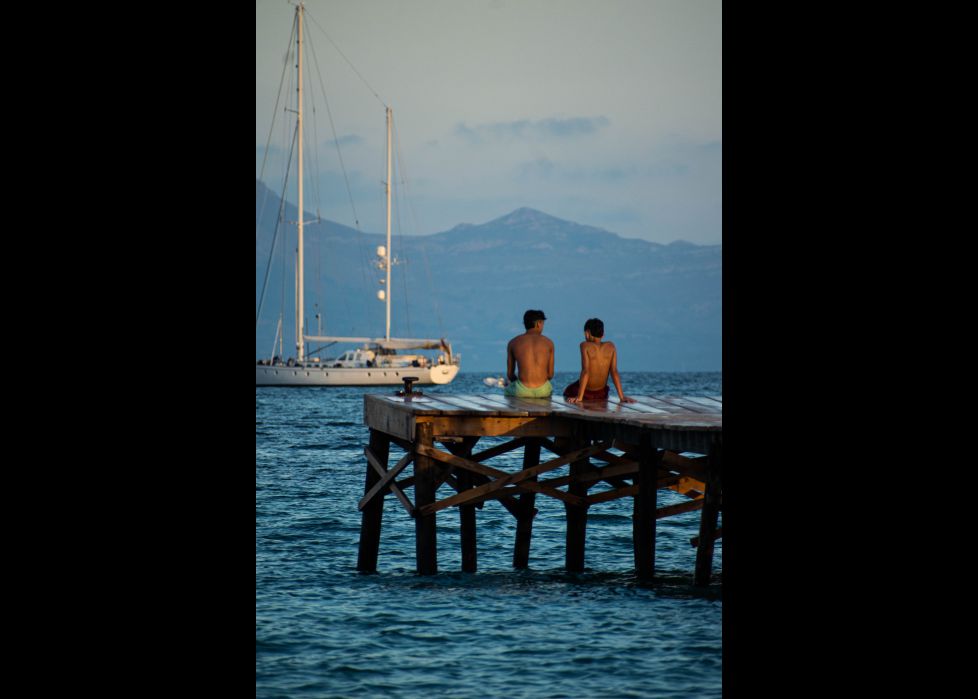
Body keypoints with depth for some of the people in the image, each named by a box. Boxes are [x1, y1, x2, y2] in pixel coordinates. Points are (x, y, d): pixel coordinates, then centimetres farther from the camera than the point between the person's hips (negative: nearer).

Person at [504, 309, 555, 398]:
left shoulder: (513, 343, 5)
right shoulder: (548, 342, 6)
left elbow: (510, 374, 10)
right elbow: (550, 374, 9)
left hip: (522, 391, -1)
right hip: (543, 390, 1)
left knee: (506, 390, 35)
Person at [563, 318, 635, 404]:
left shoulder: (585, 346, -17)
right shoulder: (611, 347, -6)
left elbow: (585, 371, -25)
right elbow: (614, 372, -9)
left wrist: (579, 397, -28)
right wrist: (622, 397, -9)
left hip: (585, 393, -4)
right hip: (601, 394, 4)